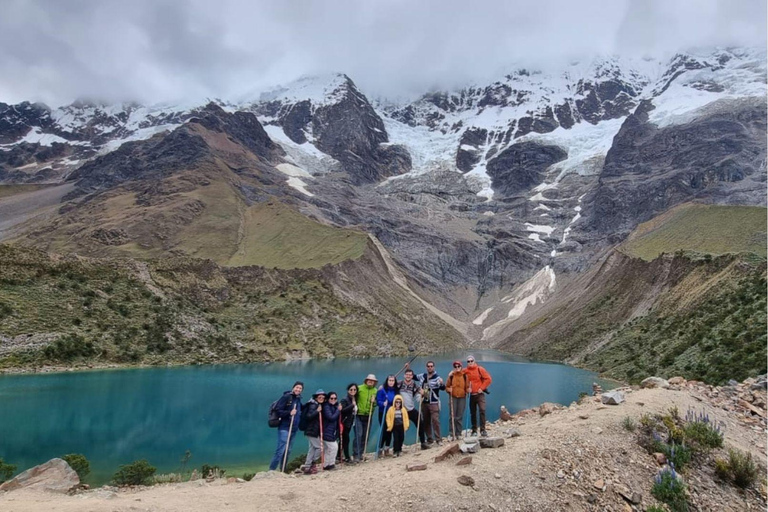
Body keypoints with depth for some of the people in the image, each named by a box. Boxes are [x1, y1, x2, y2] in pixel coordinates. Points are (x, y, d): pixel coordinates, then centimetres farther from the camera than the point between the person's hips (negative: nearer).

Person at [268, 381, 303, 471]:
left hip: (294, 428, 7)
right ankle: (271, 469, -1)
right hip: (284, 427, -7)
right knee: (281, 449, -10)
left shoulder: (298, 399, 12)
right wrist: (289, 413, -23)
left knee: (288, 451, 12)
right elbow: (278, 411, -13)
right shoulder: (286, 397, -10)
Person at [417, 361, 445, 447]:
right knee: (425, 422, 10)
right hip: (424, 402, 6)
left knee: (435, 420, -13)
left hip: (433, 403, -6)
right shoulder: (422, 376, 6)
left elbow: (443, 388, -23)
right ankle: (429, 439, 21)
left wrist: (441, 383, -44)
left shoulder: (437, 378, -11)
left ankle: (438, 439, -5)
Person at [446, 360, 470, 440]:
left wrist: (468, 390, -11)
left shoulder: (465, 376, 4)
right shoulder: (451, 376, 1)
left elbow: (467, 386, 9)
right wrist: (449, 389, -15)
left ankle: (458, 433, 14)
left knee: (460, 416, 5)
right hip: (453, 397, -1)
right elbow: (447, 386, 5)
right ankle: (452, 434, 0)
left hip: (462, 397, 1)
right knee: (453, 416, -4)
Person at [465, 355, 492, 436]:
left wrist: (482, 388, -10)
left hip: (480, 394, -3)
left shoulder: (480, 369, -5)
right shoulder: (465, 371, 1)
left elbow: (488, 379, -6)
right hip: (471, 394, 3)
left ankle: (483, 430, -11)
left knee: (482, 410, -16)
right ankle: (474, 430, 18)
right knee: (473, 413, 8)